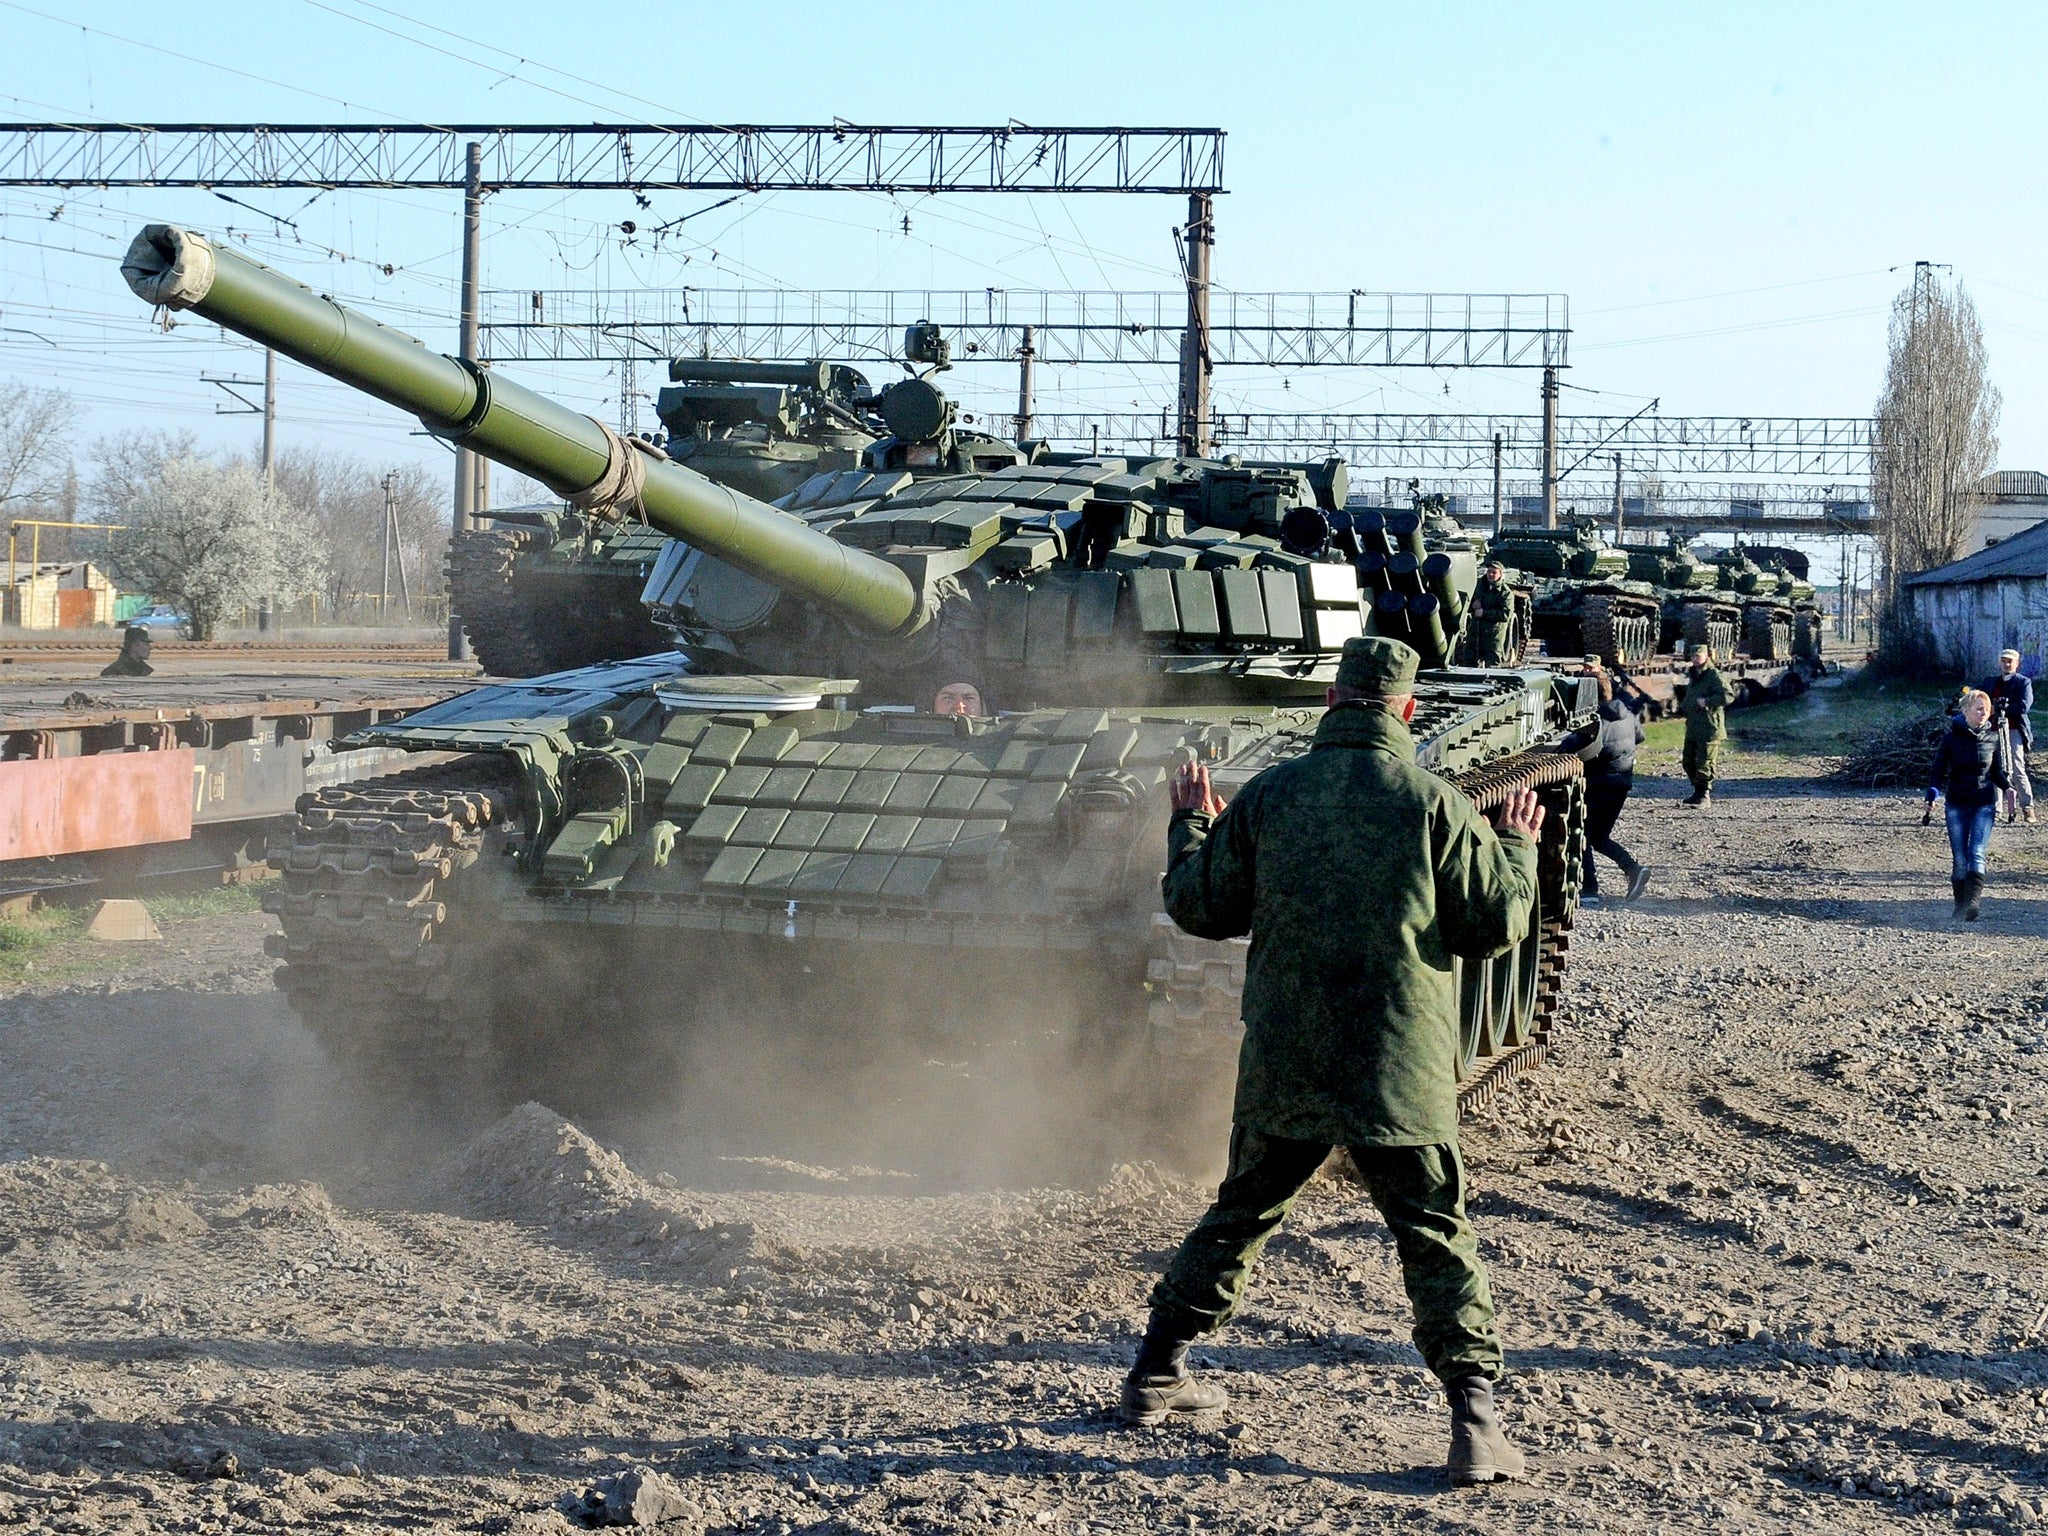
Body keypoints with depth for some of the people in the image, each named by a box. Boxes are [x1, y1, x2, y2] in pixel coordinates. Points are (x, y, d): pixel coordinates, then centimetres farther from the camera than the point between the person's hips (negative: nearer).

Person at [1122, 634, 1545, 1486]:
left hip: (1281, 1066, 3)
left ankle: (1156, 1375, 28)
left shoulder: (1265, 796, -1)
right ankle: (1475, 1420, -5)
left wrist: (1189, 826, 24)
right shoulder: (1434, 803, -7)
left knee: (1238, 1217, 19)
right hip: (1402, 1072, -3)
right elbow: (1497, 926, -3)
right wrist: (1517, 847, 15)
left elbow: (1196, 907, 7)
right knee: (1438, 1240, 3)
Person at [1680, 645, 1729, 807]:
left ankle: (1705, 796, 0)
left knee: (1704, 763, -7)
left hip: (1709, 728, -9)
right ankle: (1698, 792, 23)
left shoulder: (1714, 675, -10)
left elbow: (1727, 695, -22)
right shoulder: (1693, 675, 18)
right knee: (1688, 761, 11)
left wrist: (1707, 701, -24)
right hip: (1693, 728, 9)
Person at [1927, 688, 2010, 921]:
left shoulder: (1994, 736, 2)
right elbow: (1939, 770, -2)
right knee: (1960, 859, 3)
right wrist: (1934, 791, -21)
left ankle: (1972, 900, -25)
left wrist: (2008, 785, -10)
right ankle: (1960, 906, 14)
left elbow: (1998, 772, 11)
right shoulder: (1952, 736, -4)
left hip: (1984, 803, 0)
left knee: (1977, 854, -15)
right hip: (1956, 804, 0)